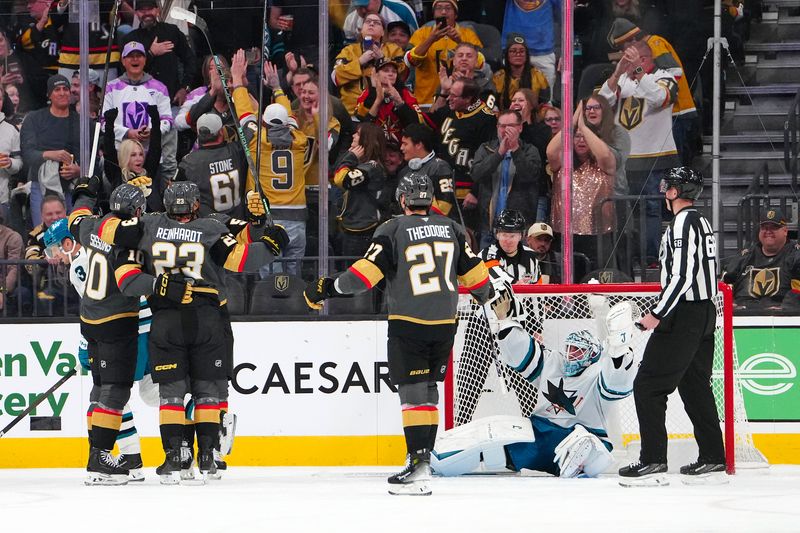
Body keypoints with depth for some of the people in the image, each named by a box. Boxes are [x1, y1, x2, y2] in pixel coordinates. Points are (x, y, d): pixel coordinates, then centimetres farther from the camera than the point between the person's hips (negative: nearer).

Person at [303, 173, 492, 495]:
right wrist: (485, 296, 32)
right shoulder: (451, 229, 7)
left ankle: (418, 462, -15)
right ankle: (422, 464, 14)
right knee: (428, 390, 14)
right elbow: (474, 273, 11)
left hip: (408, 323, -5)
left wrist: (329, 288, -4)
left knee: (412, 392, -5)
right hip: (444, 323, 5)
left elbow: (368, 271, -15)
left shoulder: (393, 231, -7)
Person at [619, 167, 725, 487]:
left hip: (683, 316, -10)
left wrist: (658, 314, -21)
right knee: (695, 386, 16)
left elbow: (682, 276, -23)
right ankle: (712, 459, 17)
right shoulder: (702, 222, 15)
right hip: (704, 314, 10)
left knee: (648, 385, -8)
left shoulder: (683, 223, -15)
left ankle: (653, 462, -13)